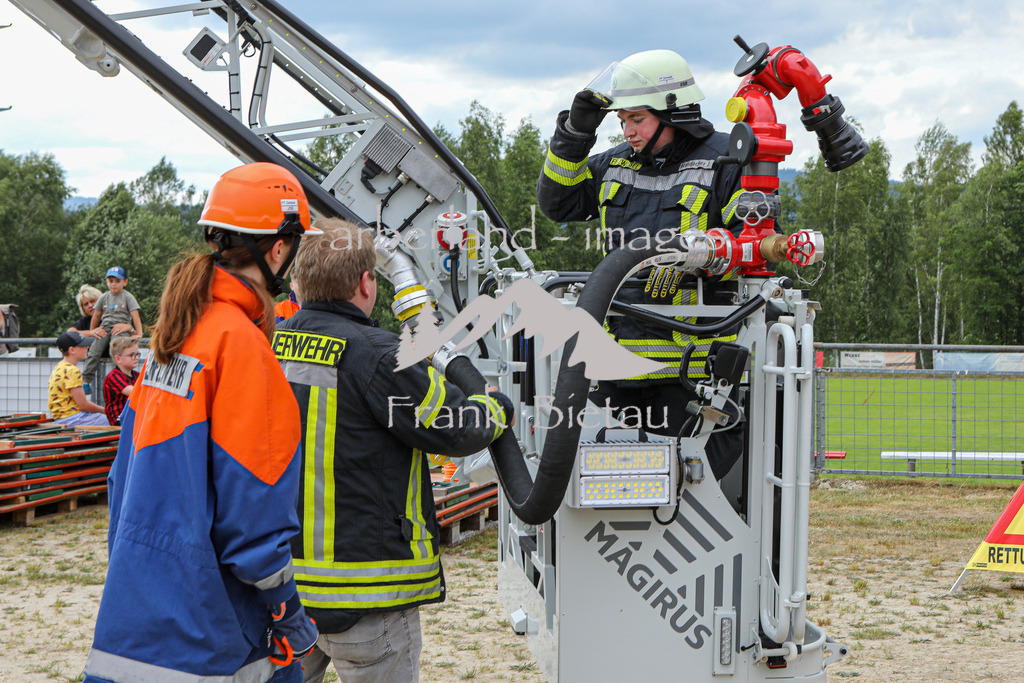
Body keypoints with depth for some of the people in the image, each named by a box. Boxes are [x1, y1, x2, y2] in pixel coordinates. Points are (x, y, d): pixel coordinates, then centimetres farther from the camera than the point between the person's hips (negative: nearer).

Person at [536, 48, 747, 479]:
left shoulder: (725, 162, -4)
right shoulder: (618, 164, 16)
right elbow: (558, 204, 18)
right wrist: (575, 133, 8)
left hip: (692, 362, -6)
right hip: (621, 353, 6)